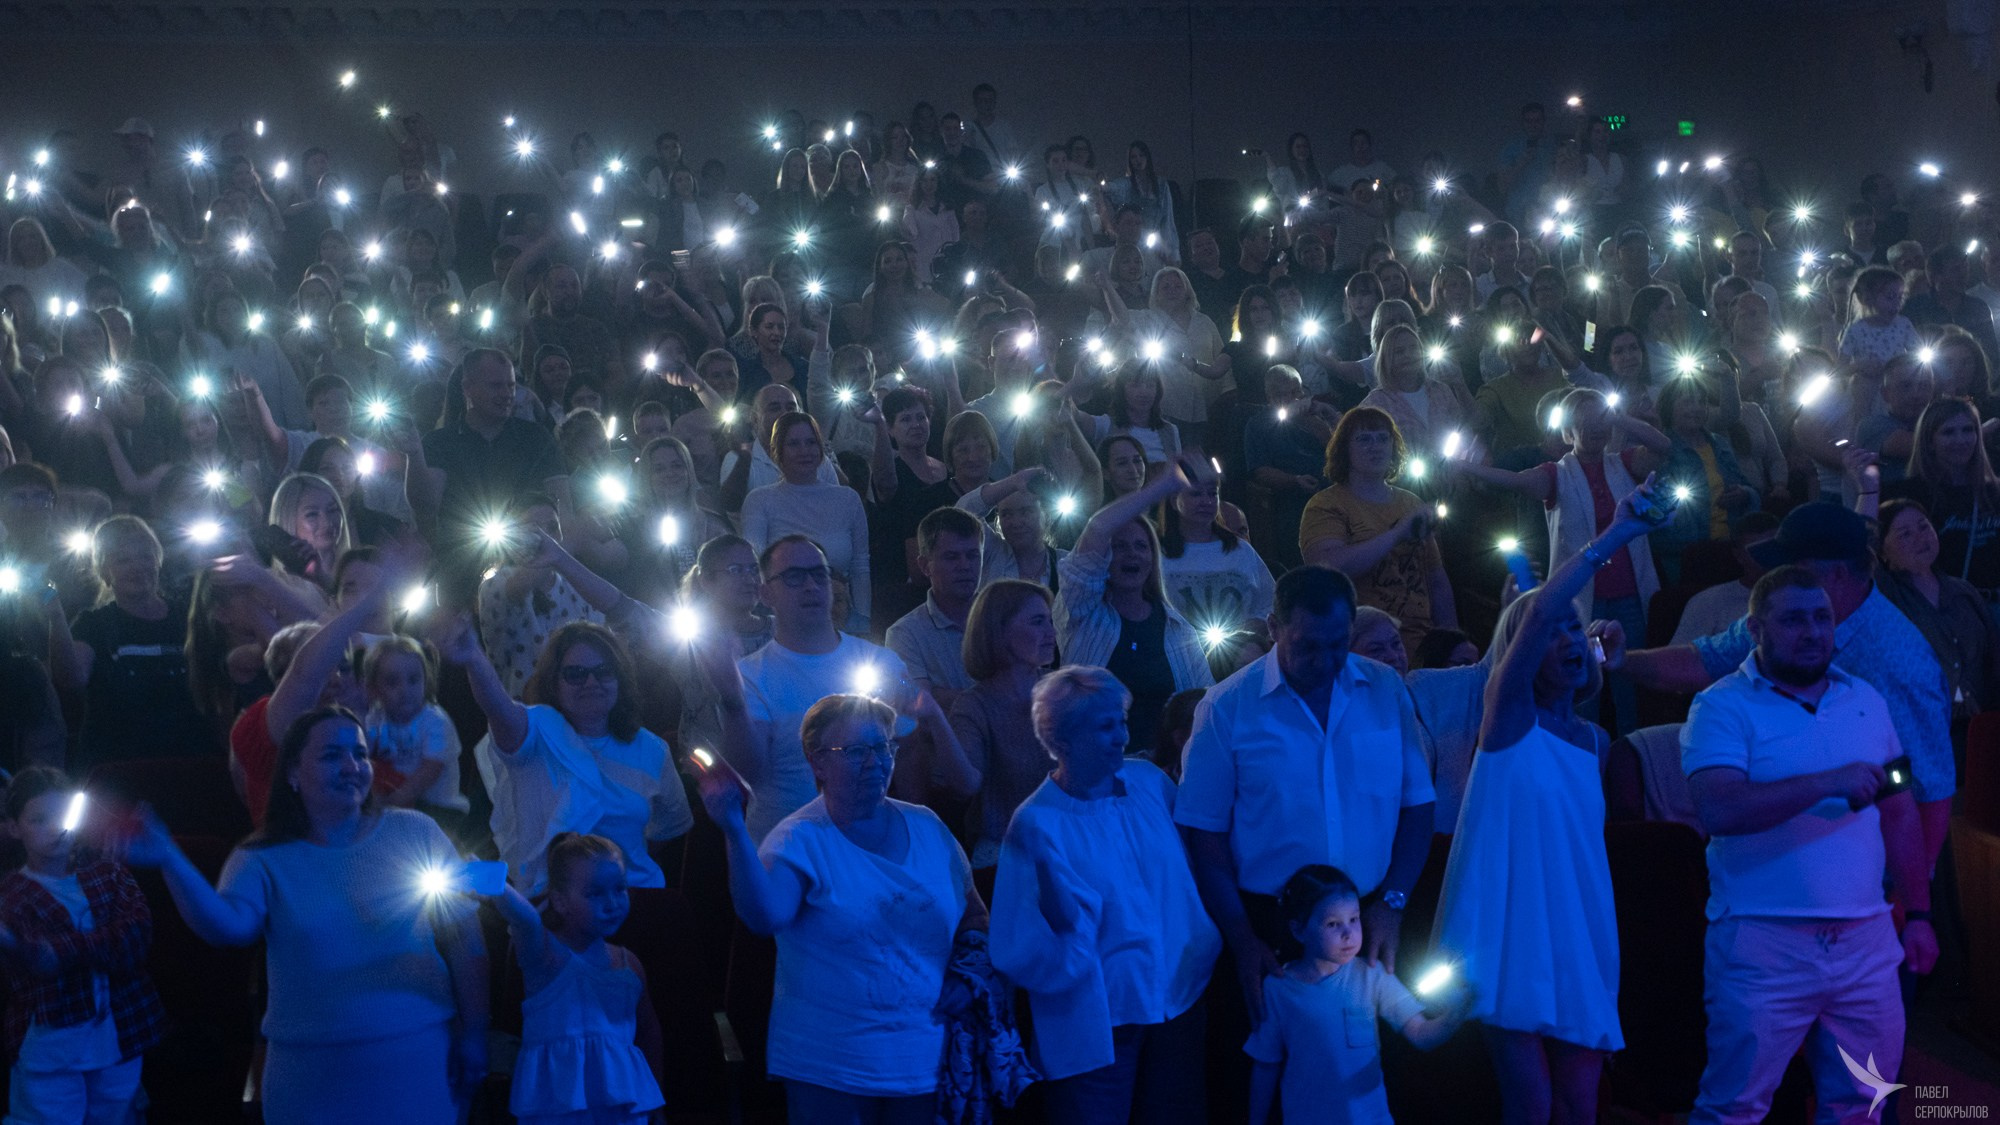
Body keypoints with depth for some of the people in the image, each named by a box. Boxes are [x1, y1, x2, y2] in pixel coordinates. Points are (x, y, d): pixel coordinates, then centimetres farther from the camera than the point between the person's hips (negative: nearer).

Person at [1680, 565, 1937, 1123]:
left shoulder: (1866, 701, 12)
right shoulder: (1723, 708, -5)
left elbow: (1899, 814, 18)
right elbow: (1720, 809, -21)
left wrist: (1918, 915, 14)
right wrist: (1829, 783, -26)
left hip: (1867, 941, 5)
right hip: (1764, 946, -5)